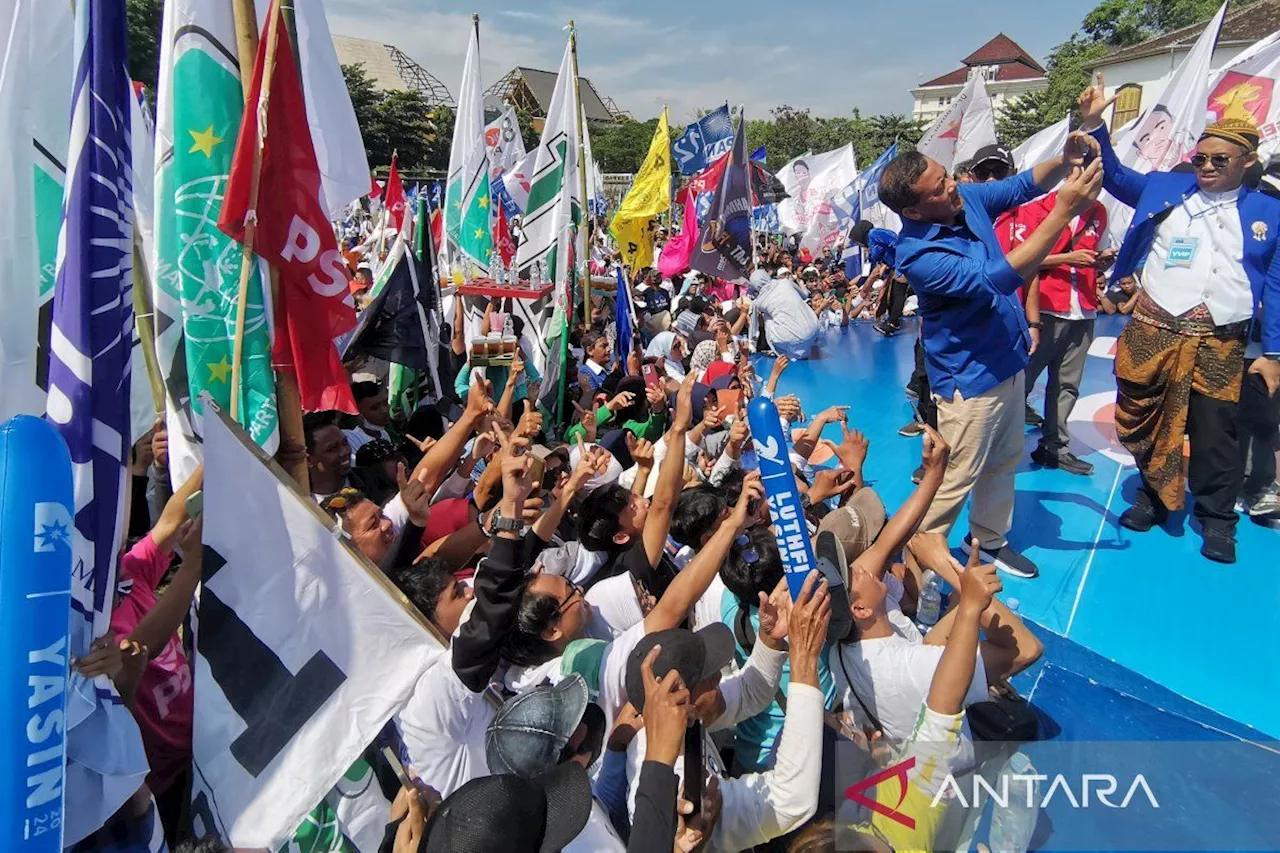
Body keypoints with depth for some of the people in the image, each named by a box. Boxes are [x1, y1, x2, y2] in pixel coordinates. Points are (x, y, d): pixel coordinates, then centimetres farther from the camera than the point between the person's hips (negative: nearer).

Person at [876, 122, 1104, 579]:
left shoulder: (968, 198, -5)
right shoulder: (917, 253, -29)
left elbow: (1024, 184, 10)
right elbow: (996, 280, -36)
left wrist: (1066, 159, -12)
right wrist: (1063, 212, -36)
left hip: (1009, 360, 9)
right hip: (970, 378, -8)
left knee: (1005, 460, 21)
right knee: (956, 479, 1)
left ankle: (989, 539, 41)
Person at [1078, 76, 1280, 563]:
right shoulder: (1164, 189, 8)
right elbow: (1115, 176, 8)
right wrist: (1094, 124, -7)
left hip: (1221, 345, 0)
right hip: (1154, 334, 1)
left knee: (1215, 433, 4)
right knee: (1150, 422, 10)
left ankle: (1217, 518, 22)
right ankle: (1154, 496, 31)